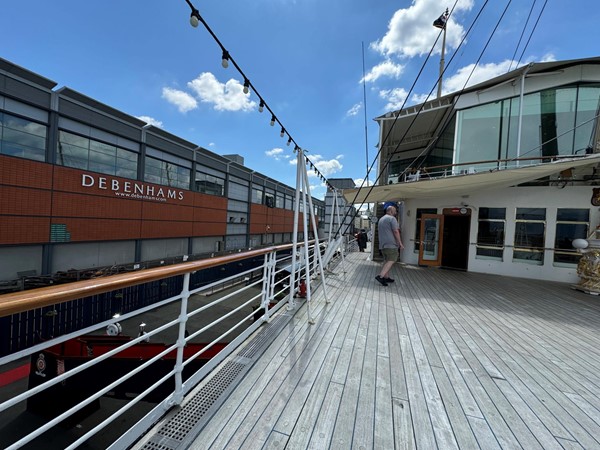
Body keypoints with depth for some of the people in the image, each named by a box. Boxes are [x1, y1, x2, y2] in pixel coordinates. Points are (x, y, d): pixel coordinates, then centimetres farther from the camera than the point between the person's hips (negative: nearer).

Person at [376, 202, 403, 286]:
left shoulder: (381, 219, 20)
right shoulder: (392, 218, -8)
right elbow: (396, 232, -14)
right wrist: (400, 243, -10)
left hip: (382, 244, 9)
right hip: (391, 244, -9)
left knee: (386, 260, 13)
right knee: (391, 260, -9)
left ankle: (386, 277, 14)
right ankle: (380, 276, -18)